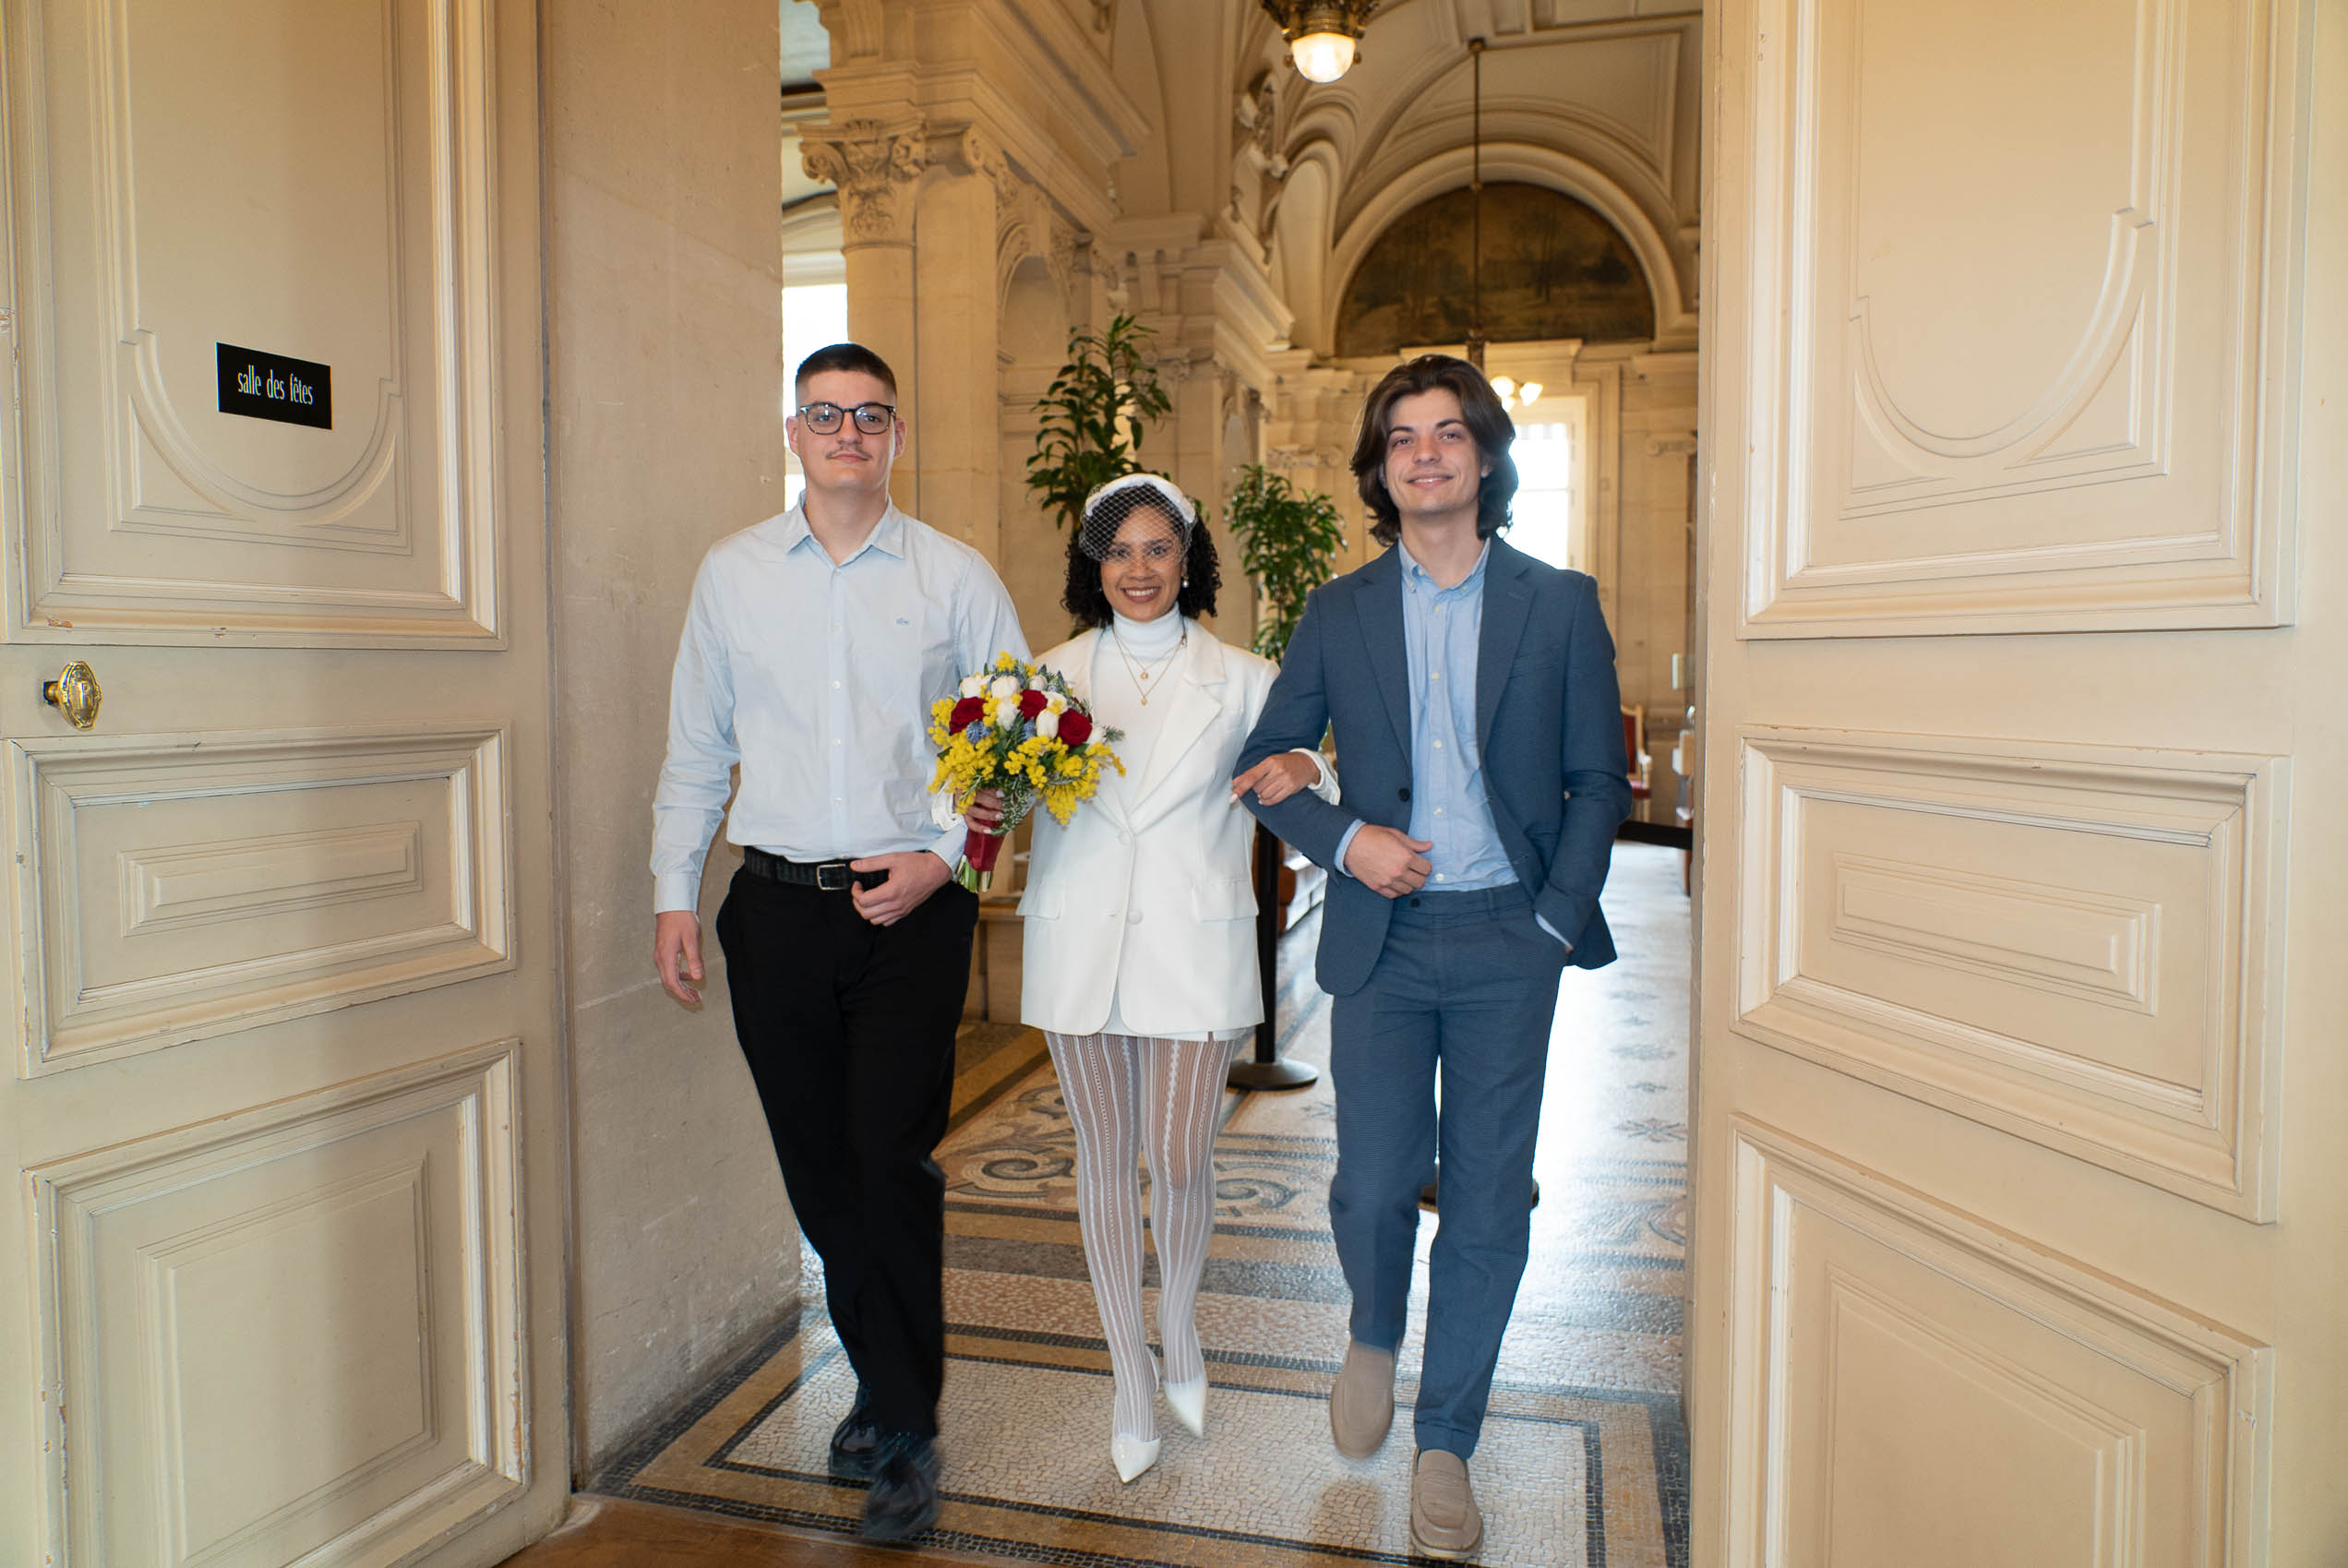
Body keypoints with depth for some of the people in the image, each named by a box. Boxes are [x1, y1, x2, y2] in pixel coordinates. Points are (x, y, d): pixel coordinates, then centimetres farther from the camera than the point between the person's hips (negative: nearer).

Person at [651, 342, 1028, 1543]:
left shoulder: (956, 578, 3)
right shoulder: (732, 574, 9)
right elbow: (696, 747, 12)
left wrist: (943, 855, -7)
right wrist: (672, 894, 8)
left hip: (912, 910, -2)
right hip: (778, 905, 3)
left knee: (893, 1161, -6)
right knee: (819, 1169, 9)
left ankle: (905, 1433, 12)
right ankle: (891, 1392, 29)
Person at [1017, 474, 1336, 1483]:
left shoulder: (1239, 678, 4)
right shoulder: (1056, 672, 7)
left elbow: (1294, 783, 4)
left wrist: (1306, 772, -19)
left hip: (1194, 945, -1)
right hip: (1079, 945, 1)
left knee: (1180, 1157, 3)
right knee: (1105, 1157, 9)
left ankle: (1179, 1323, 36)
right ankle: (1133, 1376, 28)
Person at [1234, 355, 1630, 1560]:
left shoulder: (1559, 604, 4)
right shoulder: (1337, 613, 6)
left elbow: (1599, 779, 5)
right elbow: (1265, 763, 10)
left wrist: (1558, 917, -5)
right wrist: (1345, 839, -7)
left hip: (1510, 936, 0)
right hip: (1382, 933, 0)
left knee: (1487, 1204, 5)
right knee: (1374, 1182, 0)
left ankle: (1445, 1444, 25)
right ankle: (1373, 1337, 35)